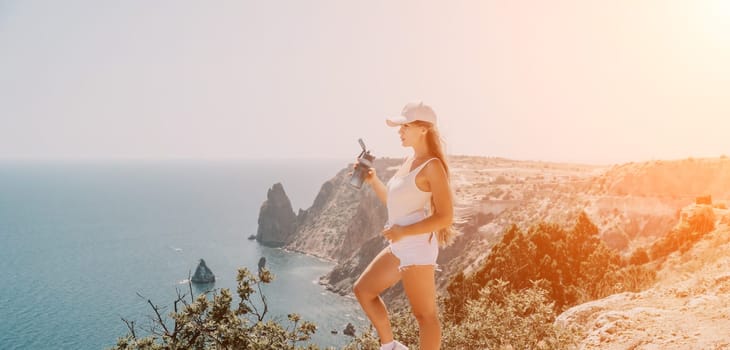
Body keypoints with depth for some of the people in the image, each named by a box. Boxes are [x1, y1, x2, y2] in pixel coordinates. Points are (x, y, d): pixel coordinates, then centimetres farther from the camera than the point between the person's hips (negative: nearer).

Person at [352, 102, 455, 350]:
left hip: (418, 248, -10)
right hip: (400, 247, 10)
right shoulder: (409, 162, 12)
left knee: (425, 315, 1)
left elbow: (446, 217, -19)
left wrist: (403, 231, -19)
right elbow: (394, 203, 22)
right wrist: (373, 181, 8)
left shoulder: (432, 166, -14)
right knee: (363, 290, 18)